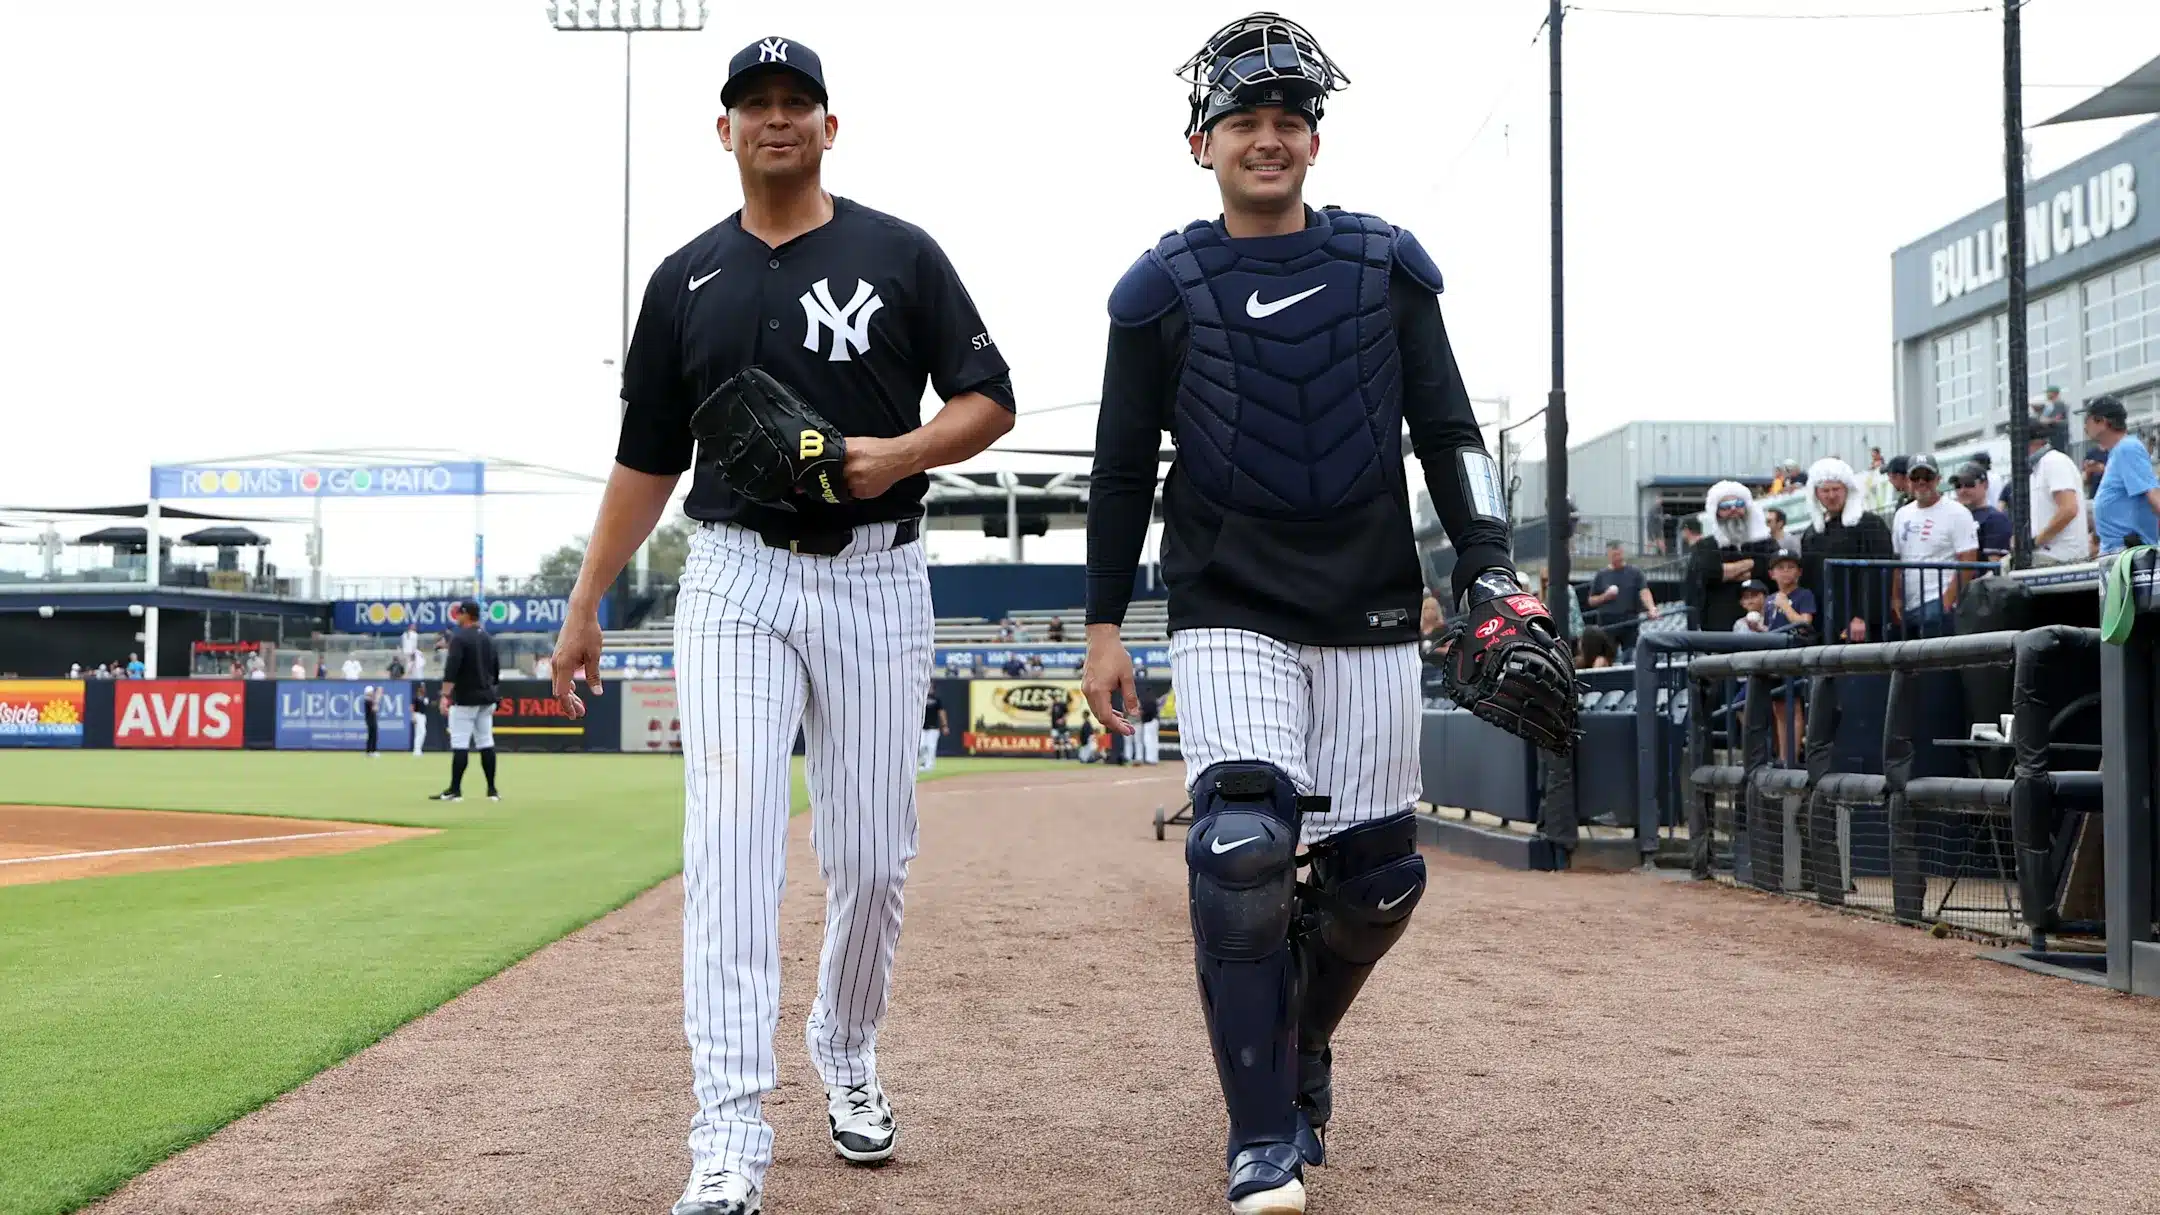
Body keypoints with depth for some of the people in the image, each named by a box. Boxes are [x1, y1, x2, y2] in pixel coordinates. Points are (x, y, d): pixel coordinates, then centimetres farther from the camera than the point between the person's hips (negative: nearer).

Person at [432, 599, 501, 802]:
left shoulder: (460, 638, -11)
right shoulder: (488, 639, 13)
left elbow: (451, 668, -21)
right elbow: (496, 670, 17)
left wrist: (445, 695, -24)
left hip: (465, 698, -7)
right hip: (486, 698, 7)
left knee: (460, 744, -6)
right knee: (486, 742, 8)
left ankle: (455, 790, -6)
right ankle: (492, 790, 8)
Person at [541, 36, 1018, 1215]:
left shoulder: (899, 254, 3)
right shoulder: (685, 279, 10)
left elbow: (989, 399, 3)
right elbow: (647, 457, 13)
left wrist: (903, 452, -17)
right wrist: (585, 606, 10)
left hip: (876, 579, 0)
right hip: (736, 578, 1)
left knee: (871, 854, 5)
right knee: (729, 841, -12)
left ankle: (847, 1057, 32)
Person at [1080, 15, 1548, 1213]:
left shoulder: (1386, 264, 7)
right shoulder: (1163, 288, 3)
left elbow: (1447, 432, 6)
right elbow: (1121, 469, 7)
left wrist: (1490, 571, -6)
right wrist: (1104, 624, 3)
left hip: (1370, 610, 2)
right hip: (1228, 610, -2)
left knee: (1376, 874, 3)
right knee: (1242, 853, -18)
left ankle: (1299, 1044, 33)